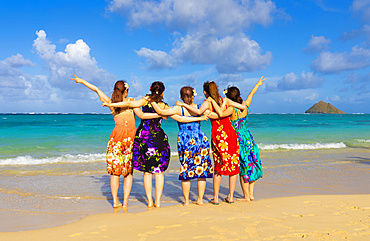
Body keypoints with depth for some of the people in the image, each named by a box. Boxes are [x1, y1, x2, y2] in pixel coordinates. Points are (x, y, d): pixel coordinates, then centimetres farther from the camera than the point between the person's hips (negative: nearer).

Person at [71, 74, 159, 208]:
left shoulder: (110, 103, 7)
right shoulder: (130, 101, -1)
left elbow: (96, 89, 17)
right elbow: (142, 115, -7)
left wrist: (82, 81, 28)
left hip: (116, 136, 2)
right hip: (130, 136, -2)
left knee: (115, 170, 8)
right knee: (128, 172, 5)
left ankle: (115, 201, 8)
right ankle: (125, 201, 3)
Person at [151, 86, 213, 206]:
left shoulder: (179, 109, -6)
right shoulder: (199, 108, 1)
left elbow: (161, 111, -13)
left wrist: (152, 101, -3)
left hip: (185, 141, -2)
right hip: (201, 140, 2)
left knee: (186, 170, 7)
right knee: (201, 169, 10)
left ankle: (186, 200, 14)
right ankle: (200, 199, 16)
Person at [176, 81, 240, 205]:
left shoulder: (207, 103, -2)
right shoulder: (225, 101, 10)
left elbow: (199, 111, -23)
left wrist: (183, 104, -17)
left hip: (218, 136, -3)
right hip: (231, 134, 3)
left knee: (218, 167, 6)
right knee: (233, 166, 10)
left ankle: (215, 197, 12)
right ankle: (230, 196, 15)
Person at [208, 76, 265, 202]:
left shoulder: (232, 109, -17)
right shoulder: (245, 106, 1)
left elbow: (221, 113, -36)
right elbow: (251, 94, 18)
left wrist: (213, 101, -26)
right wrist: (258, 84, 35)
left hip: (238, 141, -5)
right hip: (249, 139, 5)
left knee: (243, 169, 3)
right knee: (251, 165, 14)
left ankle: (246, 196, 12)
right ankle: (251, 194, 21)